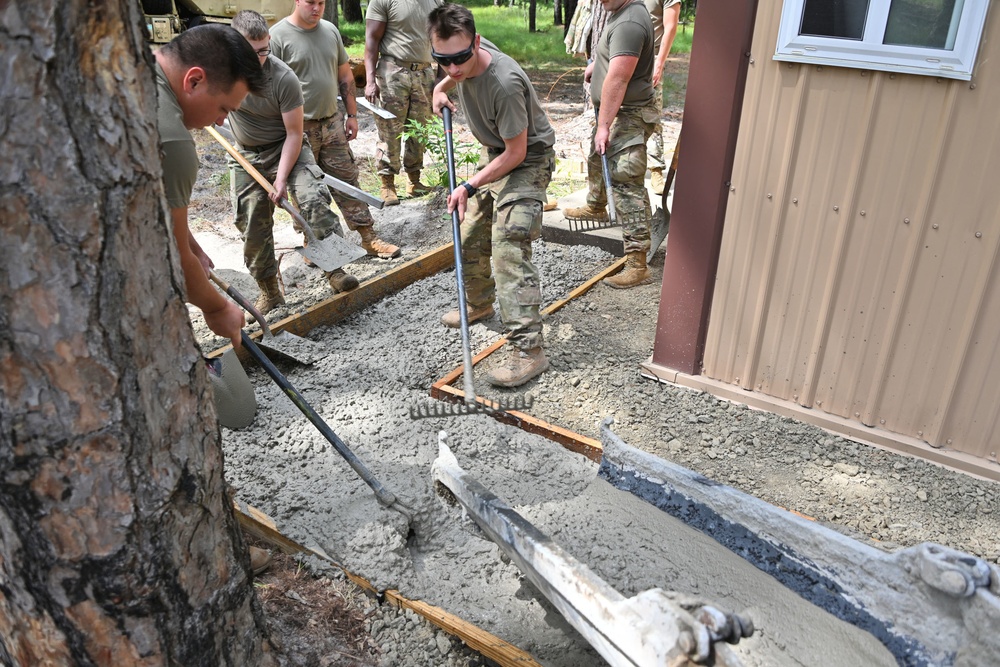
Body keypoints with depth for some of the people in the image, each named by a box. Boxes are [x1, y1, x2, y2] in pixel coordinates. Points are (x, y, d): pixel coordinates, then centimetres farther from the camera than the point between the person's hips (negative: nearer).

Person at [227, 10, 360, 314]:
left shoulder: (284, 78, -25)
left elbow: (294, 134, -21)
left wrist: (282, 178, -22)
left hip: (284, 149, -3)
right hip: (246, 157, 4)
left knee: (314, 199, -29)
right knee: (253, 229, 6)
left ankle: (335, 270, -21)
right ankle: (269, 292, 22)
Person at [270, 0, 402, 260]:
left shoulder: (330, 30, 7)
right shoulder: (278, 35, -10)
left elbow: (345, 76, 14)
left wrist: (352, 115, 11)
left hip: (332, 121, 5)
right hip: (299, 128, -4)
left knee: (347, 180, 7)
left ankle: (369, 238, 12)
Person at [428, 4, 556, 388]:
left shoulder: (504, 83, -35)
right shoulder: (464, 61, -10)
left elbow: (516, 153, -26)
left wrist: (470, 187, -21)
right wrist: (441, 89, 3)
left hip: (528, 159, -9)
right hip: (494, 153, 9)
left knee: (508, 249, -21)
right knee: (469, 237, 16)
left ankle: (528, 351, -22)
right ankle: (479, 303, 41)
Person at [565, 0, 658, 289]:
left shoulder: (629, 24, -26)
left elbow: (616, 81, -31)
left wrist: (604, 126, -31)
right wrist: (596, 63, 29)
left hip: (629, 116, -11)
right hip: (615, 110, 11)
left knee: (626, 184, -16)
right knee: (597, 158, 31)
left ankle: (637, 264, -17)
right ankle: (595, 207, 60)